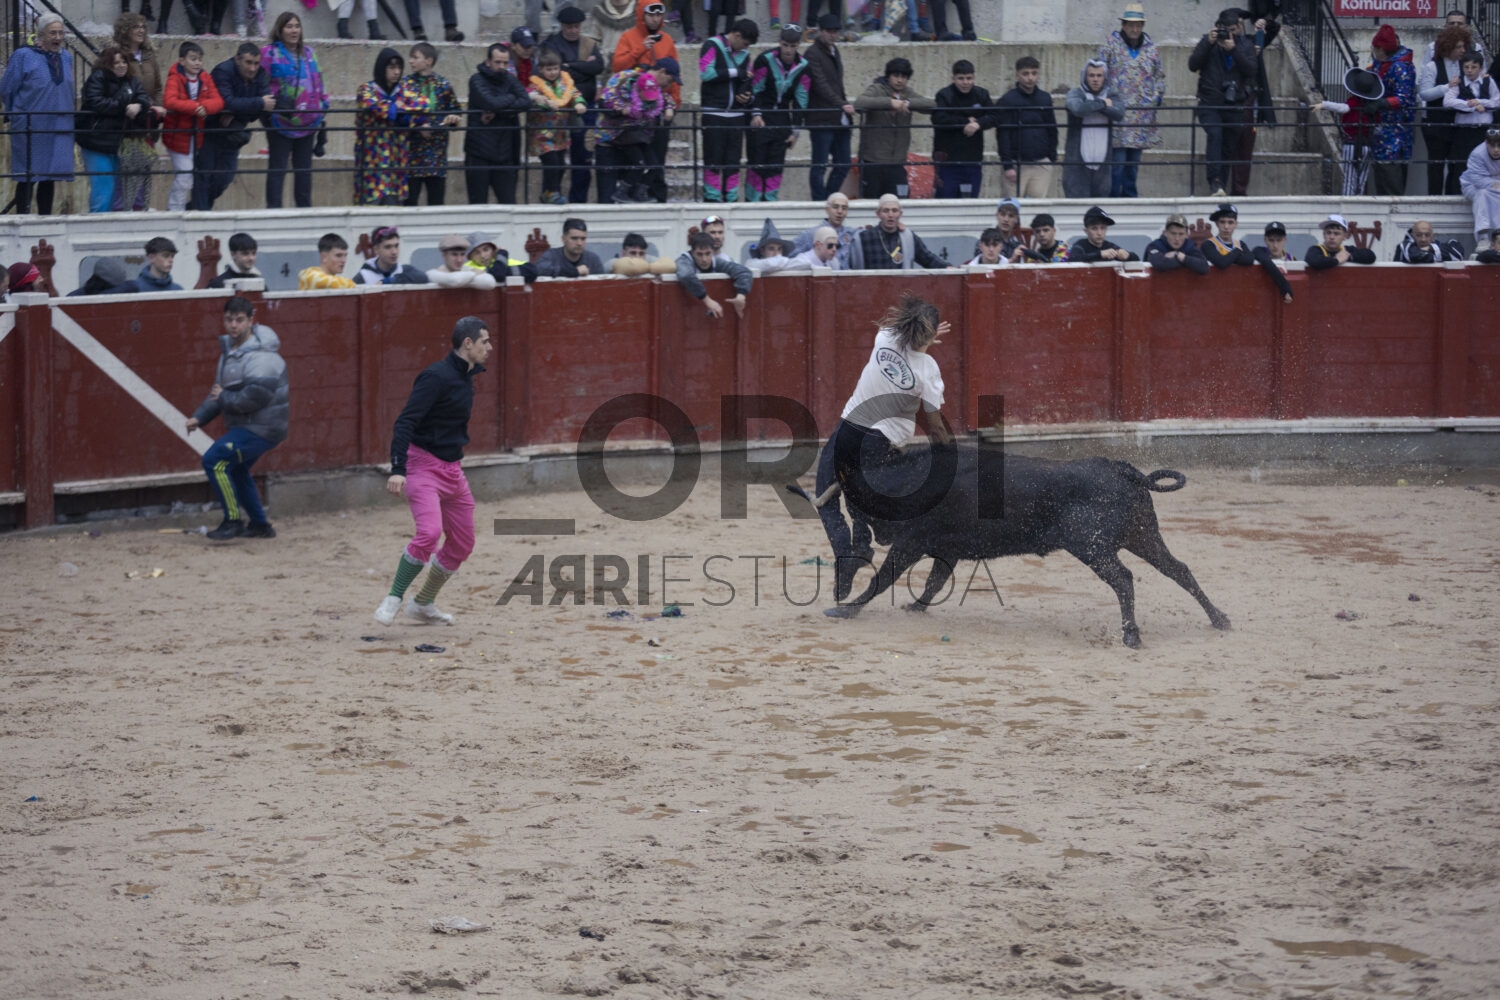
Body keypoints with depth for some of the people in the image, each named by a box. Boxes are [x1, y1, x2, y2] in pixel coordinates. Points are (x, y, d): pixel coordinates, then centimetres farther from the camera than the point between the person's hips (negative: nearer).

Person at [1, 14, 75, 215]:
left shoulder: (66, 59, 10)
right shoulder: (23, 57, -7)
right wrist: (19, 113, 6)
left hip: (59, 129, 5)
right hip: (30, 129, -5)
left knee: (50, 178, 9)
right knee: (27, 178, -2)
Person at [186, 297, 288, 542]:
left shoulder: (259, 356, -21)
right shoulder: (229, 350, 11)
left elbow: (255, 397, -30)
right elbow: (219, 391, 19)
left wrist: (224, 398, -16)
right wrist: (199, 416, 6)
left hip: (261, 428, -11)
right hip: (245, 426, 11)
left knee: (214, 461, -20)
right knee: (234, 470, 27)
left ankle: (233, 521, -14)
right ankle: (260, 525, 38)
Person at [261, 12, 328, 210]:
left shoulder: (308, 52, 12)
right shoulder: (270, 53, -5)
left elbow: (317, 83, 16)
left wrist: (322, 108, 13)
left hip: (308, 122, 6)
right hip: (281, 122, -5)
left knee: (304, 169, 12)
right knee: (277, 169, -2)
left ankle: (304, 208, 19)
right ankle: (273, 209, 1)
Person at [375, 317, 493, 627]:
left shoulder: (466, 377, 12)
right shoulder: (437, 377, -16)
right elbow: (405, 422, -23)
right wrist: (397, 469, -32)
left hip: (452, 470, 9)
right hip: (423, 465, -9)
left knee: (462, 544, 12)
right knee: (429, 532, -26)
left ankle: (423, 604, 28)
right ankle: (394, 598, -13)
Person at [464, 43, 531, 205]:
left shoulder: (509, 80, 10)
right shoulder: (477, 80, -4)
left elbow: (526, 102, -7)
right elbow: (491, 102, -21)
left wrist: (497, 112, -16)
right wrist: (510, 98, -3)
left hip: (504, 154, 4)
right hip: (479, 154, -4)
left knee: (508, 203, 3)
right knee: (478, 205, 1)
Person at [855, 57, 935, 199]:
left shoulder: (908, 94, 12)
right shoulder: (876, 89, -3)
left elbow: (931, 106, -2)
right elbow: (859, 103, -23)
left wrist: (908, 103, -19)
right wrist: (889, 102, -31)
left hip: (897, 162, 4)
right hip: (872, 160, -4)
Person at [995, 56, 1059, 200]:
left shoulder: (1045, 99, 9)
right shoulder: (1007, 101, -3)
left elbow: (1052, 131, 16)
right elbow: (1002, 135, -6)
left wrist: (1052, 158, 9)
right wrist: (1007, 166, -11)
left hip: (1042, 165, 3)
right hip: (1016, 165, -3)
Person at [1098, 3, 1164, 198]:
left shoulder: (1150, 47, 11)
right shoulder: (1111, 43, 0)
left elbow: (1160, 75, 20)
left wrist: (1157, 97, 8)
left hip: (1143, 113, 4)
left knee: (1134, 159, 9)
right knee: (1117, 159, -10)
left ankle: (1130, 195, 19)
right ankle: (1113, 195, -3)